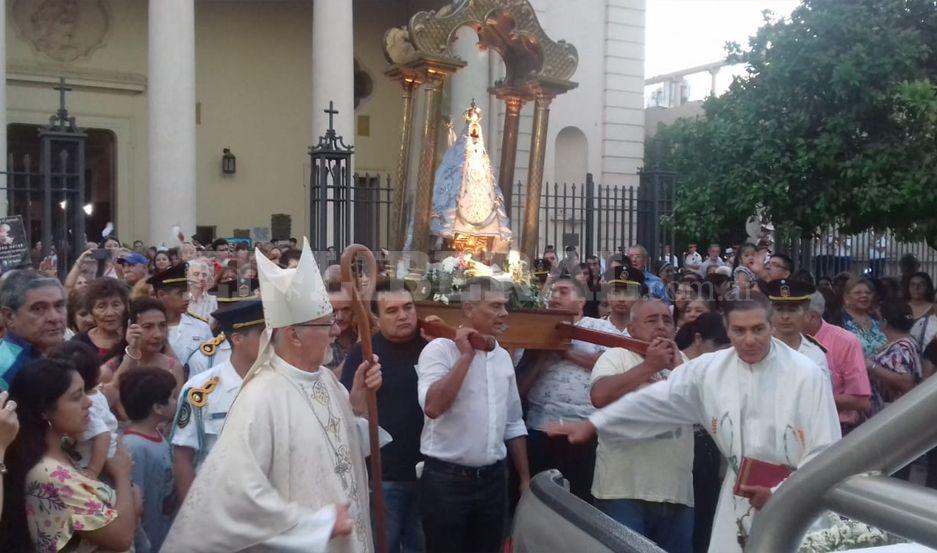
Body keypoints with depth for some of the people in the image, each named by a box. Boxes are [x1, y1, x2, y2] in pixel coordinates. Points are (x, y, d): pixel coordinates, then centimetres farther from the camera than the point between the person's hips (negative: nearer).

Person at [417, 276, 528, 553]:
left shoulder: (503, 356, 9)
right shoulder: (439, 349, -10)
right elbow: (433, 407, -27)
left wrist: (525, 477, 14)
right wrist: (466, 356, -20)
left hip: (493, 479, 6)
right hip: (446, 480, -6)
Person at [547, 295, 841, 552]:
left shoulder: (806, 374, -10)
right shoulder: (709, 369, -2)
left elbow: (825, 450, -8)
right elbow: (654, 401, 0)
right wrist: (591, 425, -2)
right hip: (739, 497, 3)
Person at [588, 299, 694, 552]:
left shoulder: (685, 362, 14)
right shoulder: (616, 357, -1)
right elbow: (600, 396, -20)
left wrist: (678, 368, -4)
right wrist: (649, 366, -13)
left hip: (677, 493, 5)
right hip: (624, 492, -5)